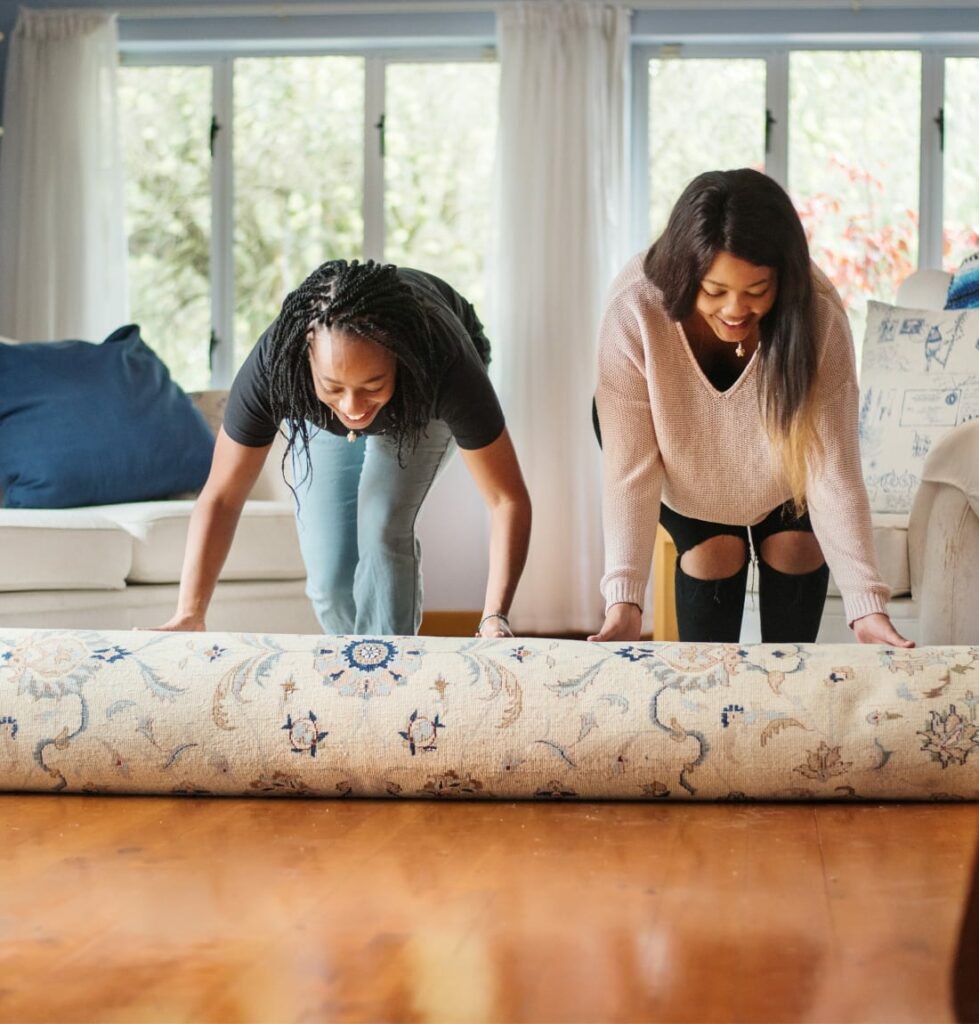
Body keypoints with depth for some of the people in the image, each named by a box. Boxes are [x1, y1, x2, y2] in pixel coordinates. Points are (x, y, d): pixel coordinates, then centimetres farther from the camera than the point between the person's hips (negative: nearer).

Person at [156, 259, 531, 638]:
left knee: (382, 530, -22)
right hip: (316, 410, 1)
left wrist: (494, 619, -51)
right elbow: (221, 496, -32)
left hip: (422, 391, -1)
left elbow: (508, 499, -39)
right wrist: (189, 615, -42)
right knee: (329, 573, -6)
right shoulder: (274, 365, -41)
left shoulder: (446, 366, -45)